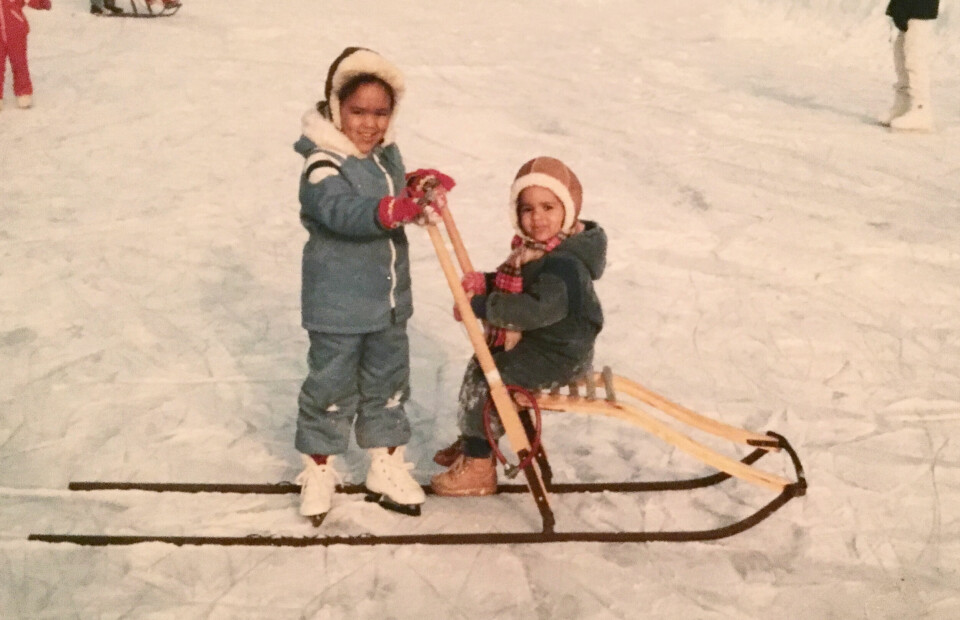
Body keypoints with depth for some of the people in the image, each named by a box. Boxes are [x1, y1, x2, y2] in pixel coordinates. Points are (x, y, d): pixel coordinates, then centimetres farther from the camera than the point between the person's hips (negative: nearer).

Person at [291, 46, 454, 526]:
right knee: (331, 386, 5)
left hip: (389, 300, 7)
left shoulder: (388, 154, 5)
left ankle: (386, 467, 33)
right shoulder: (322, 166, -19)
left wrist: (418, 188, 0)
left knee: (388, 383, 17)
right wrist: (396, 209, -53)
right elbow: (342, 212, -38)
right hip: (338, 306, -7)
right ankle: (318, 468, 24)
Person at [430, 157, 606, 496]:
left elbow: (539, 308, -40)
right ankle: (474, 440, 35)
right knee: (479, 364, 17)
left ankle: (478, 467, 2)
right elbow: (512, 285, 16)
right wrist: (483, 282, -7)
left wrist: (481, 306, -35)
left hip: (557, 354, -10)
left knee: (484, 380, -12)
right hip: (534, 341, 10)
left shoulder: (566, 264, -28)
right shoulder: (534, 250, 6)